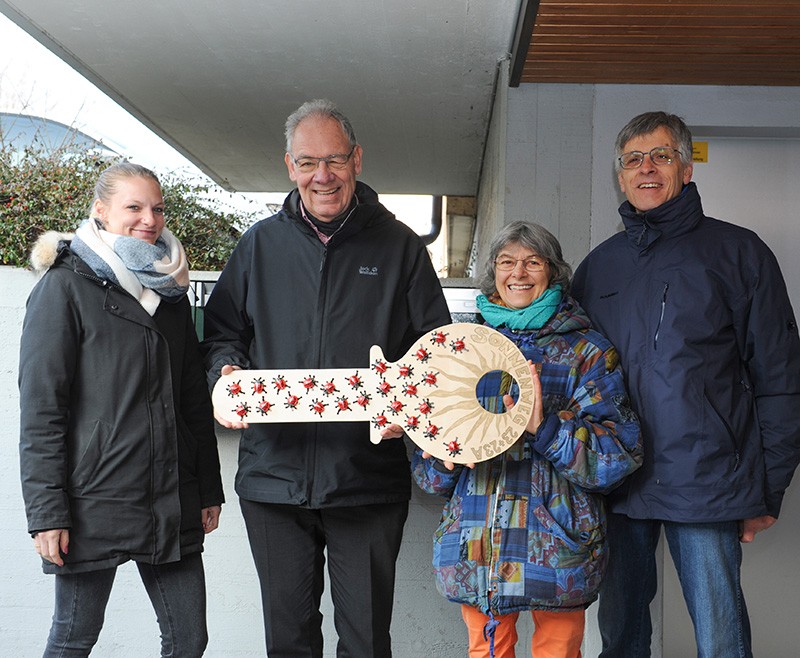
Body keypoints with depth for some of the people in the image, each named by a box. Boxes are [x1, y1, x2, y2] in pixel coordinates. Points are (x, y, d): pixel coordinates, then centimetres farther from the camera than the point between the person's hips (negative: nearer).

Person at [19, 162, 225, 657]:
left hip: (171, 501, 6)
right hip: (94, 501, -5)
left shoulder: (170, 290, 13)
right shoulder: (66, 286, -6)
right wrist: (47, 510, -14)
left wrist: (209, 487, 14)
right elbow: (40, 407, -10)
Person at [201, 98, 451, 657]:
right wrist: (226, 371, -5)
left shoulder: (399, 246, 3)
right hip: (273, 474, 2)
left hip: (367, 479, -2)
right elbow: (222, 330, 16)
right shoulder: (261, 243, 9)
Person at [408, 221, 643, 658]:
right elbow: (428, 472, 14)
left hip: (557, 550, -2)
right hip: (474, 547, 3)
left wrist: (545, 427, -21)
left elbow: (620, 453, -8)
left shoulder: (585, 352, 2)